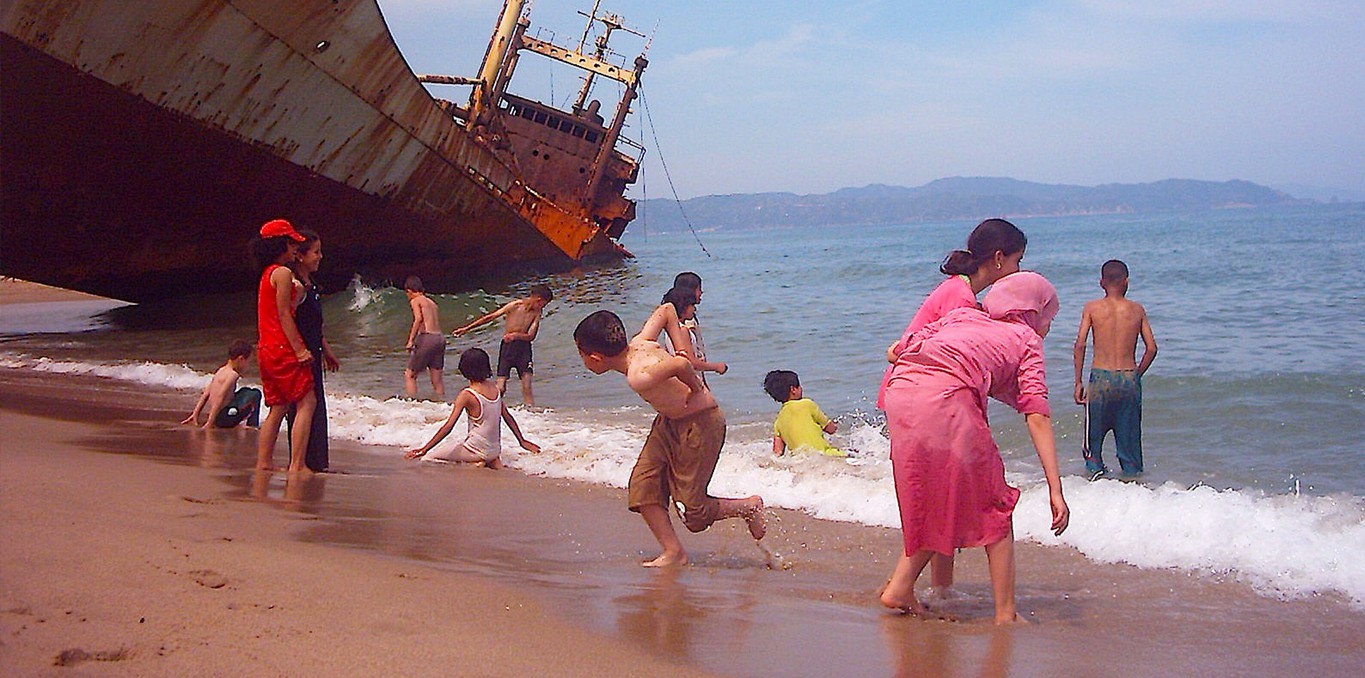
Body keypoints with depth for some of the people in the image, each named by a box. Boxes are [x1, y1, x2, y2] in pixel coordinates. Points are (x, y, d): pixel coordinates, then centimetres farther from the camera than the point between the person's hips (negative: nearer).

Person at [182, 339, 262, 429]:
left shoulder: (221, 371, 11)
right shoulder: (232, 374, -15)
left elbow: (206, 394, 13)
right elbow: (220, 397, -22)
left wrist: (195, 414, 17)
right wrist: (210, 423, -22)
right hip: (225, 418, -9)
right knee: (256, 394, -1)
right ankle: (253, 427, 1)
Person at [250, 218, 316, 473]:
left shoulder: (267, 273, 19)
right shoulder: (283, 273, -10)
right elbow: (284, 315, -15)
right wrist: (300, 350, -16)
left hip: (267, 349, 10)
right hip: (283, 348, -10)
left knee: (277, 408, 12)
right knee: (306, 402, -9)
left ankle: (263, 464, 12)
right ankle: (296, 466, -15)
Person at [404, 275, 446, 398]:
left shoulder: (415, 301, 1)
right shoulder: (431, 302, 21)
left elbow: (418, 318, -15)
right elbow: (435, 322, 15)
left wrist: (411, 339, -14)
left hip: (427, 338, -7)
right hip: (440, 337, 7)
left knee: (409, 375, 2)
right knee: (437, 379, 12)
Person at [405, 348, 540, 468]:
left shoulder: (467, 395, -16)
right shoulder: (495, 390, 1)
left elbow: (448, 427, -19)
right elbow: (508, 417, 10)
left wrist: (424, 449, -16)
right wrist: (522, 441, 23)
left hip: (477, 450, -6)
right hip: (494, 450, 6)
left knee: (427, 458, 2)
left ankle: (473, 464, -7)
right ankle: (492, 462, 7)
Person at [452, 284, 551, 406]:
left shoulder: (537, 312, -1)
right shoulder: (515, 305, -11)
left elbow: (531, 336, -4)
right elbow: (489, 318, -5)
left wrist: (516, 335, -25)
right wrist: (466, 328, -1)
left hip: (523, 347, 2)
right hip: (507, 347, -2)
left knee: (527, 388, -4)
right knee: (500, 387, -7)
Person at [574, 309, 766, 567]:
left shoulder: (637, 377, -33)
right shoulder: (637, 343, -5)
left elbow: (680, 365, -47)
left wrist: (696, 390, -26)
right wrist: (682, 348, 1)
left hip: (700, 424, -10)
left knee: (694, 515, 0)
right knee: (642, 485, 0)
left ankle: (749, 506, 23)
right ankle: (673, 552, 7)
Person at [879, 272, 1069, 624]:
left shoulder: (963, 315, 33)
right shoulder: (1026, 339, 20)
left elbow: (901, 349, 21)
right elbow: (1037, 417, 8)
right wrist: (1055, 490, 3)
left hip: (899, 388, 5)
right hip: (946, 398, -5)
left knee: (934, 503, 24)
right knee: (993, 507, 11)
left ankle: (900, 587, 20)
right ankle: (1006, 614, 12)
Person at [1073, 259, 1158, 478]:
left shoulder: (1092, 308, 0)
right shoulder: (1137, 310, 6)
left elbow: (1080, 344, -7)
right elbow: (1151, 348, 2)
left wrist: (1078, 382, -1)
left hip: (1101, 378, -2)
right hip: (1130, 379, 2)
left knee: (1093, 436, 8)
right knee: (1129, 438, 12)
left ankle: (1095, 468, -13)